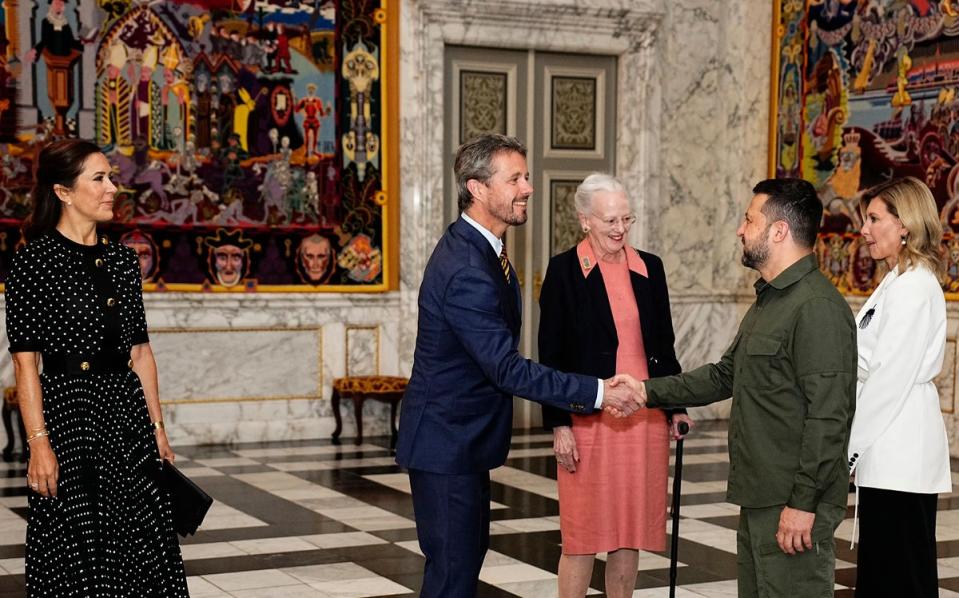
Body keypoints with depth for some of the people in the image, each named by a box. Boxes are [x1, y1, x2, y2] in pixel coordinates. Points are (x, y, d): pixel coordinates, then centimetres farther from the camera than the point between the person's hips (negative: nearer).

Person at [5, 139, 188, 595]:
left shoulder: (122, 259, 10)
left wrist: (156, 427, 10)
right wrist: (39, 443, -18)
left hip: (127, 409, 6)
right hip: (68, 408, -6)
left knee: (141, 548, 7)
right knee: (78, 551, 2)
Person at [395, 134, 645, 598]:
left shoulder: (475, 247, 7)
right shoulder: (466, 269, -26)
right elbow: (506, 368, -29)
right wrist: (597, 393, -29)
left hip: (465, 436, 10)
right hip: (447, 441, -10)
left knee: (469, 550, 18)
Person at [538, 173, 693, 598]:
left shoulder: (649, 268, 8)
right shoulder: (564, 270, -4)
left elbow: (664, 346, 14)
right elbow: (550, 355, -5)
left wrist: (676, 405, 8)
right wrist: (559, 425, -9)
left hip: (644, 419, 4)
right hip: (589, 419, -4)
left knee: (630, 532, 10)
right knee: (582, 534, 3)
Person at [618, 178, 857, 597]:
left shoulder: (818, 307, -17)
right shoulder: (768, 300, 17)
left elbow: (828, 416, -22)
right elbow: (725, 375, 22)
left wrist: (803, 502, -22)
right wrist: (649, 391, 14)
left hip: (793, 506, -10)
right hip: (758, 500, 10)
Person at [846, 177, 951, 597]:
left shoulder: (914, 288, -14)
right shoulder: (897, 283, 16)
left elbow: (892, 378, -19)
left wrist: (847, 448, -14)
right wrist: (852, 445, 16)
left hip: (899, 456, -10)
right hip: (889, 454, 10)